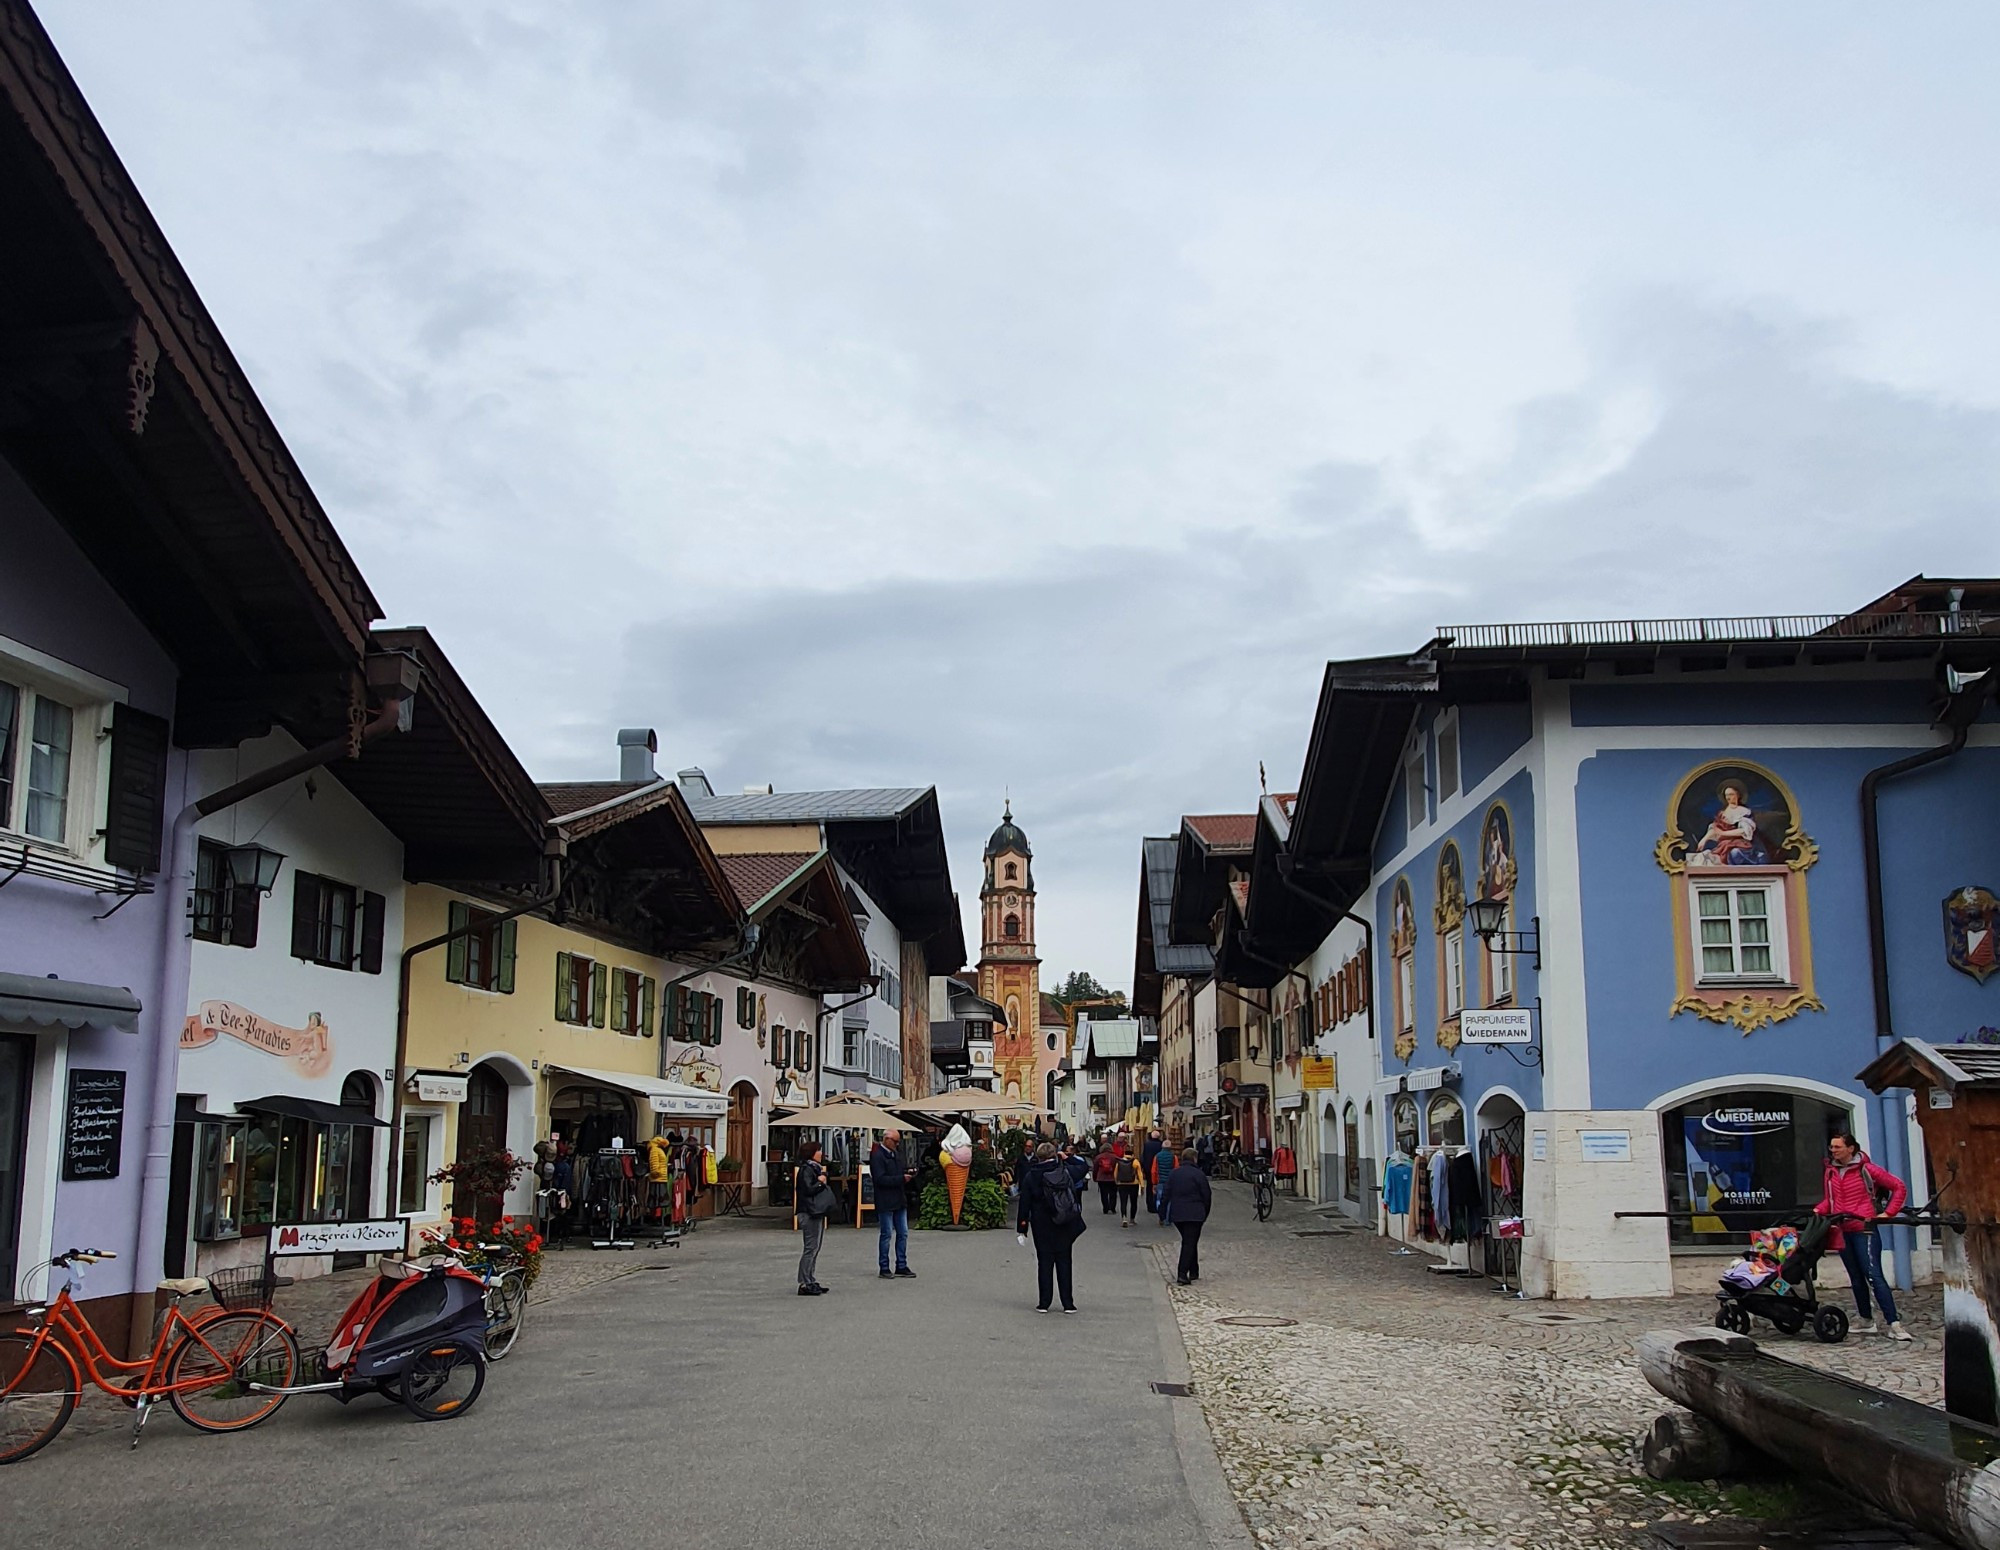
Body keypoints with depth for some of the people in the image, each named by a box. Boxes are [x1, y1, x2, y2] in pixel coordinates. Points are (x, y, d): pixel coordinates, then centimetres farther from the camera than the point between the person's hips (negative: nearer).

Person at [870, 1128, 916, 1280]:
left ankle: (902, 1266, 16)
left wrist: (908, 1172, 3)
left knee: (903, 1233, 9)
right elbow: (880, 1179, -21)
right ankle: (884, 1268, 8)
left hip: (899, 1200, 8)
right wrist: (902, 1178, -21)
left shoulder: (896, 1153, 13)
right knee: (886, 1234, 0)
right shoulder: (878, 1156, -14)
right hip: (885, 1202, -8)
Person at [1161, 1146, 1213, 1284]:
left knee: (1188, 1241, 20)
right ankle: (1182, 1275, -14)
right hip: (1194, 1214, -5)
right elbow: (1207, 1196, -5)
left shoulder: (1173, 1174, 7)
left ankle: (1193, 1272, 24)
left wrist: (1167, 1213, 13)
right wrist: (1205, 1214, 8)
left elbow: (1166, 1194, 8)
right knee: (1190, 1243, -4)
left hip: (1176, 1214, 5)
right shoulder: (1199, 1174, -8)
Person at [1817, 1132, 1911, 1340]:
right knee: (1856, 1278, 12)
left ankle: (1894, 1325, -13)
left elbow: (1900, 1188, -2)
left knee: (1874, 1275, -13)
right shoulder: (1831, 1171, 8)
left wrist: (1887, 1213, -8)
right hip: (1842, 1232, 6)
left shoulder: (1865, 1169, -8)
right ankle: (1868, 1322, 22)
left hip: (1864, 1229, -6)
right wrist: (1818, 1210, -2)